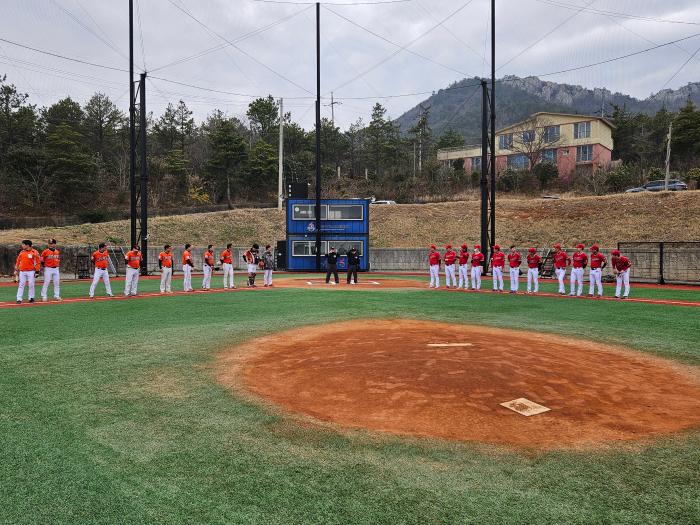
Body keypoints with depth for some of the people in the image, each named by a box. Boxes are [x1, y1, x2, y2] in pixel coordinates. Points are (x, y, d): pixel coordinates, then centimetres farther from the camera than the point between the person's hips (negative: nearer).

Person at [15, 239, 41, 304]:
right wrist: (16, 270, 12)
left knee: (31, 285, 3)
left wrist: (37, 271, -9)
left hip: (31, 271, -4)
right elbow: (18, 261, 15)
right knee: (21, 285, 1)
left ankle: (31, 298, 15)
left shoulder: (34, 252, -5)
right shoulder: (21, 252, 9)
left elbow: (38, 262, -6)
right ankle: (19, 299, 2)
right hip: (22, 271, 4)